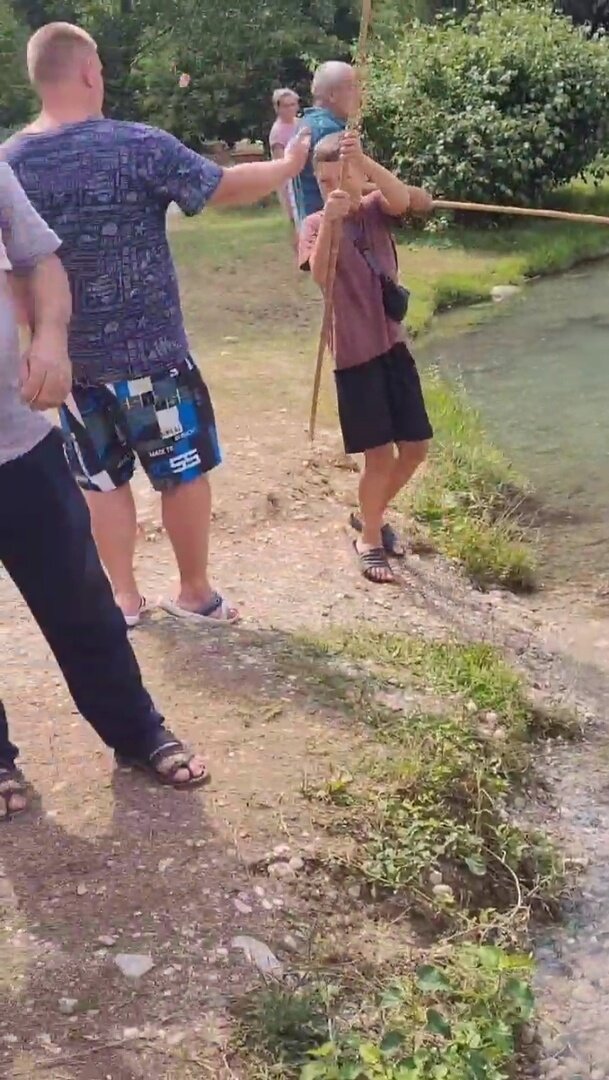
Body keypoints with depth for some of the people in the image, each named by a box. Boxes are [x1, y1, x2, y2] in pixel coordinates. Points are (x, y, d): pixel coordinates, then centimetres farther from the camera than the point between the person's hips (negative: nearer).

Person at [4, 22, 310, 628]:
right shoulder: (137, 146, -14)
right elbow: (227, 188, -7)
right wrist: (290, 165, 11)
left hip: (68, 356, 4)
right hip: (149, 351, -4)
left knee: (102, 481, 17)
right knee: (183, 471, 12)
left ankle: (124, 597, 26)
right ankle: (195, 593, 24)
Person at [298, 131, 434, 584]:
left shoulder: (377, 209, 5)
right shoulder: (315, 225, -4)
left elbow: (405, 200, -19)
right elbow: (320, 274, -23)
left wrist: (363, 161, -34)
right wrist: (329, 219, -37)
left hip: (393, 344, 5)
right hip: (354, 353, -4)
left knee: (415, 447, 9)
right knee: (381, 454, -3)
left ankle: (372, 515, 33)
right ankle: (369, 539, 18)